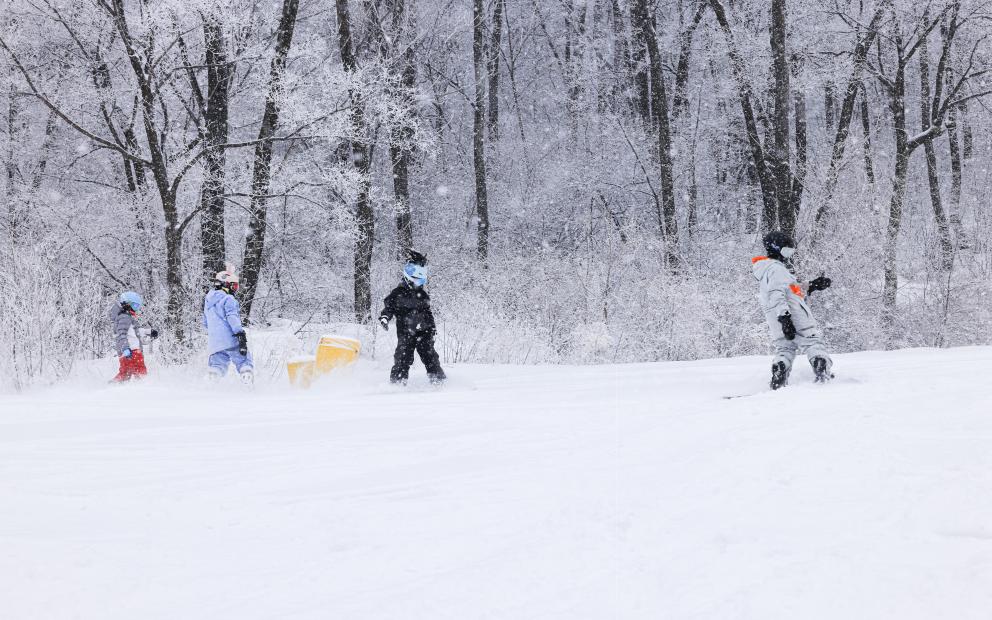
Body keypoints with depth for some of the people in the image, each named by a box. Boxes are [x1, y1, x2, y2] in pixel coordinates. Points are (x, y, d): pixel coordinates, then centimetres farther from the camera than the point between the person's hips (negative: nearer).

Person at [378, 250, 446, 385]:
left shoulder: (423, 295, 17)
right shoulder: (398, 293, 0)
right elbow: (388, 306, -2)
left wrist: (432, 325, 21)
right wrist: (384, 317, -20)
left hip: (424, 332, 4)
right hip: (405, 332, -4)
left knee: (429, 355, -1)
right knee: (403, 357, -11)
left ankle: (438, 379, 3)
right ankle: (397, 381, -6)